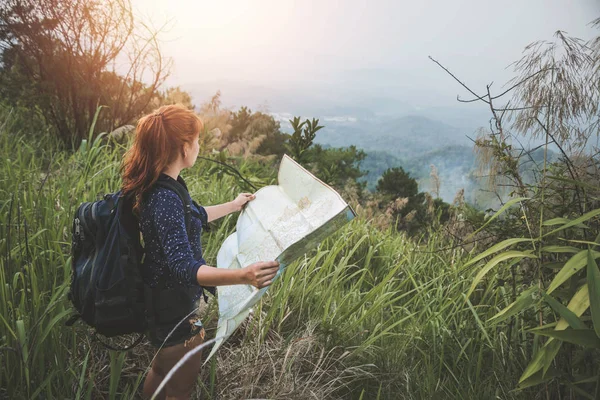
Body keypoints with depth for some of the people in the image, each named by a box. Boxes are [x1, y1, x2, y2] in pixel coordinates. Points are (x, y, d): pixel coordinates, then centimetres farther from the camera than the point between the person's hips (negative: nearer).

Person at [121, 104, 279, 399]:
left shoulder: (159, 187, -1)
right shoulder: (164, 199, -32)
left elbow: (192, 218, 17)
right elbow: (184, 269, -39)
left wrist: (232, 206, 29)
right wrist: (243, 276, -54)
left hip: (160, 301, 9)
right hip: (173, 311, -9)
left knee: (163, 368, 32)